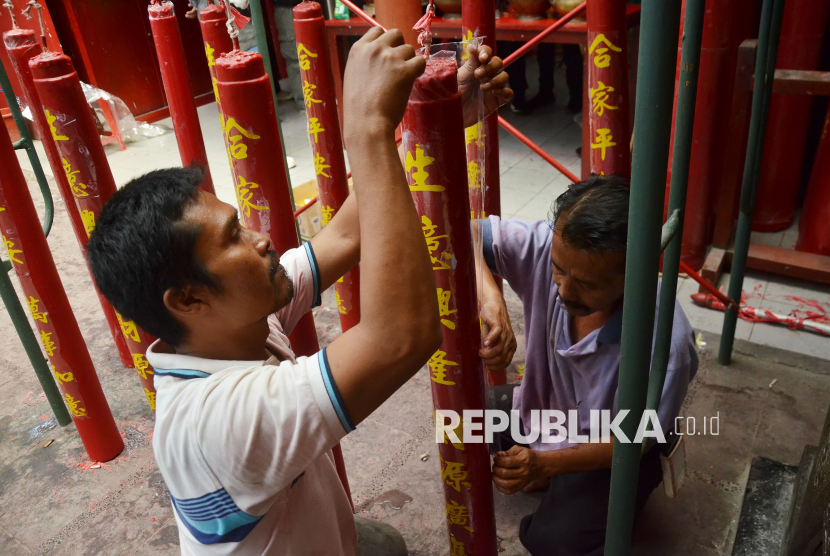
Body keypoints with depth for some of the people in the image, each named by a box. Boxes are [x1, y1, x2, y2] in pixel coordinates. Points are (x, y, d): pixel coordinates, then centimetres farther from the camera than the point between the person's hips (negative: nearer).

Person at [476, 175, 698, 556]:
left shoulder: (665, 341, -37)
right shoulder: (545, 246, -29)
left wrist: (546, 463, -38)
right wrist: (491, 300, -46)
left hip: (611, 452, -4)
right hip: (542, 409, 5)